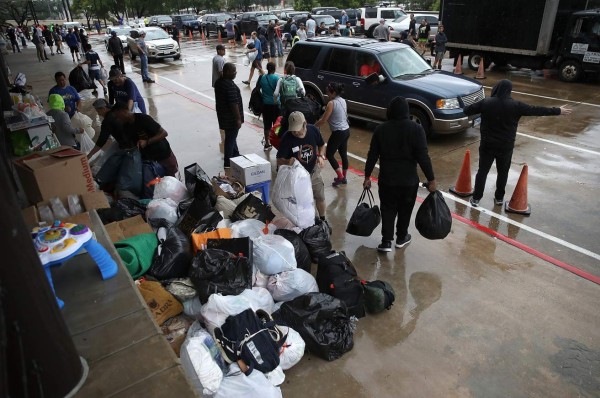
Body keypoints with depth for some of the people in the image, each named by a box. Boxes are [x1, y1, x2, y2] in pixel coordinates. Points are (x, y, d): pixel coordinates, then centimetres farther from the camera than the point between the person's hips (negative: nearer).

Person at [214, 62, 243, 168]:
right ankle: (228, 163, 11)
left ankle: (236, 155, 40)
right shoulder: (230, 85, -25)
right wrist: (238, 119, -18)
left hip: (222, 115, 9)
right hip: (231, 117, -9)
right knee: (230, 138, 2)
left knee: (231, 136, 23)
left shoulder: (218, 82, 4)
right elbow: (234, 104, -25)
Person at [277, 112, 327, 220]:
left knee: (320, 197, 18)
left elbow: (321, 145, 4)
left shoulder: (313, 130, -17)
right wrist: (288, 161, -43)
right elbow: (279, 160, -22)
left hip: (313, 171, 3)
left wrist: (320, 156, -15)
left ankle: (322, 219, 44)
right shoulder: (287, 138, -26)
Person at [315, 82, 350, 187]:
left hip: (338, 133, -9)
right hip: (346, 130, 9)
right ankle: (344, 178, 25)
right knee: (343, 154, 15)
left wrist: (313, 126, -2)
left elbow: (323, 120, -15)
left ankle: (340, 176, 3)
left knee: (329, 154, 4)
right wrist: (326, 109, 13)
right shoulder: (343, 101, 7)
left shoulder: (332, 103, -17)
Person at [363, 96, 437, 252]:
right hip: (409, 180, -1)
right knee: (405, 210, 17)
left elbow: (372, 155, -2)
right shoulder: (416, 129, -10)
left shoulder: (381, 129, -3)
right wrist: (431, 179, -7)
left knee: (387, 209, 12)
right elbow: (423, 157, -14)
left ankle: (386, 242, 8)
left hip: (386, 178, 1)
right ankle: (401, 238, 32)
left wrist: (367, 176, 7)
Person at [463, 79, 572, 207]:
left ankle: (476, 198, 9)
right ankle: (499, 198, 25)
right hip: (506, 146, 0)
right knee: (503, 172, 16)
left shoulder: (486, 103, -9)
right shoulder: (515, 105, -10)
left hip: (487, 145, 0)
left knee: (482, 171, 7)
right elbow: (536, 110, -2)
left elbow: (467, 110, -1)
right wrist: (558, 111, 8)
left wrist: (466, 109, 24)